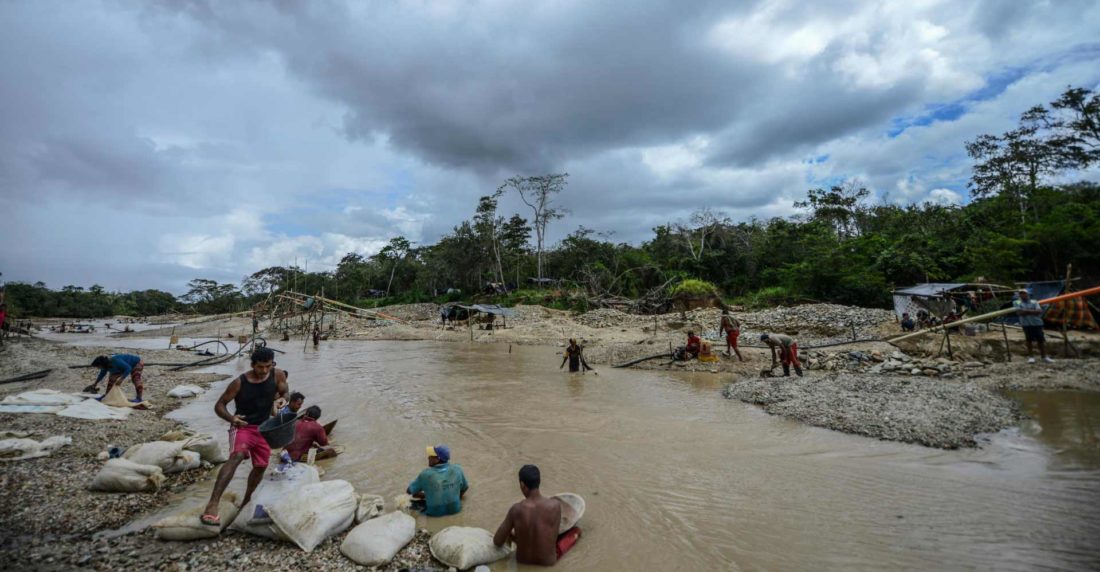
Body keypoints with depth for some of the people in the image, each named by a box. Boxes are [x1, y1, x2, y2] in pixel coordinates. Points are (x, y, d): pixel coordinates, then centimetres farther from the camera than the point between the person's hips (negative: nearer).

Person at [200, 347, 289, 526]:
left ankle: (246, 501, 40)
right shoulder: (239, 383, -17)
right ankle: (212, 504, -32)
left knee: (260, 466, 15)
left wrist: (282, 399, -21)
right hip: (242, 426, -4)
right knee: (237, 456, -32)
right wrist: (231, 418, -29)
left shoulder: (278, 375, -11)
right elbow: (219, 405, -9)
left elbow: (284, 393, 4)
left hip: (263, 428, 4)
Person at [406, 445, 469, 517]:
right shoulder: (457, 469, -9)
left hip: (434, 513, -2)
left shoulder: (426, 474, -15)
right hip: (455, 509, 2)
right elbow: (465, 488, 7)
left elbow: (409, 491, -1)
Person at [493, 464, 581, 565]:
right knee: (577, 530, 21)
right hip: (548, 562, -1)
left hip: (523, 560, 2)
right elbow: (553, 538, -6)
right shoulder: (555, 505, -22)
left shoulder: (516, 509, -22)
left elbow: (497, 542, -11)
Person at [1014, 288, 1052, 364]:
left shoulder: (1034, 302, 7)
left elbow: (1039, 311, -7)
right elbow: (1019, 312, -10)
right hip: (1026, 324, -2)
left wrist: (1026, 311, -16)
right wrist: (1033, 312, -9)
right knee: (1029, 340, 2)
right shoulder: (1016, 302, 3)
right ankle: (1030, 356, 10)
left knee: (1041, 340, 4)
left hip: (1037, 323, 2)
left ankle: (1044, 356, 13)